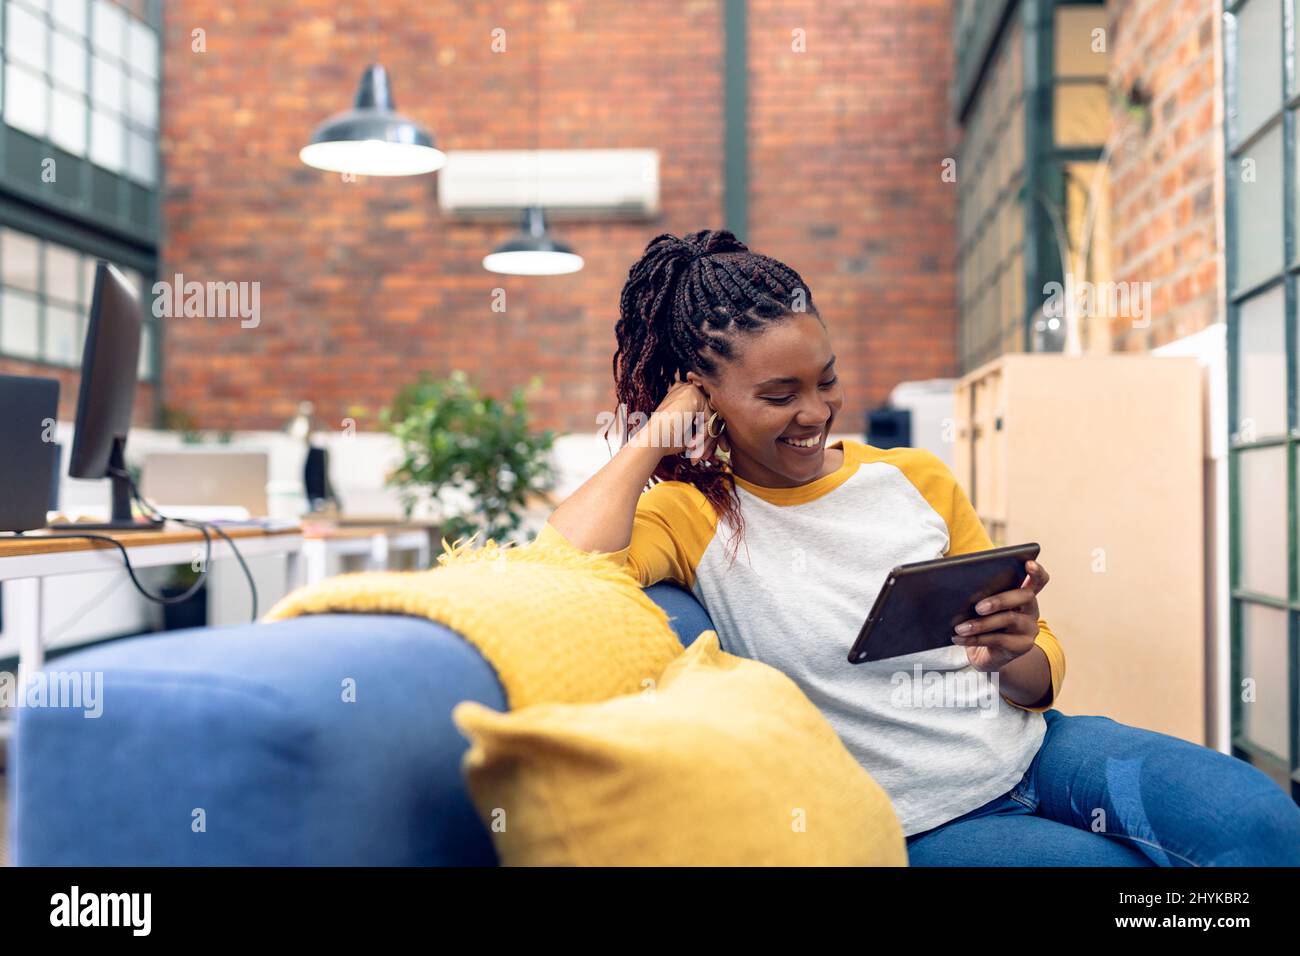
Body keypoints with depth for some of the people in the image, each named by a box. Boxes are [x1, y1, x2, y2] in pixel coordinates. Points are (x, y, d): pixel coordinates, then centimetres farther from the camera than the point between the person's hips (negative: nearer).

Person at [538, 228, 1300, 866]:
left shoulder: (916, 479, 7)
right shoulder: (691, 515, -6)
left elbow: (1042, 676, 12)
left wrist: (1018, 657, -14)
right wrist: (652, 438, -13)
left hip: (1028, 745, 5)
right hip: (918, 823, -4)